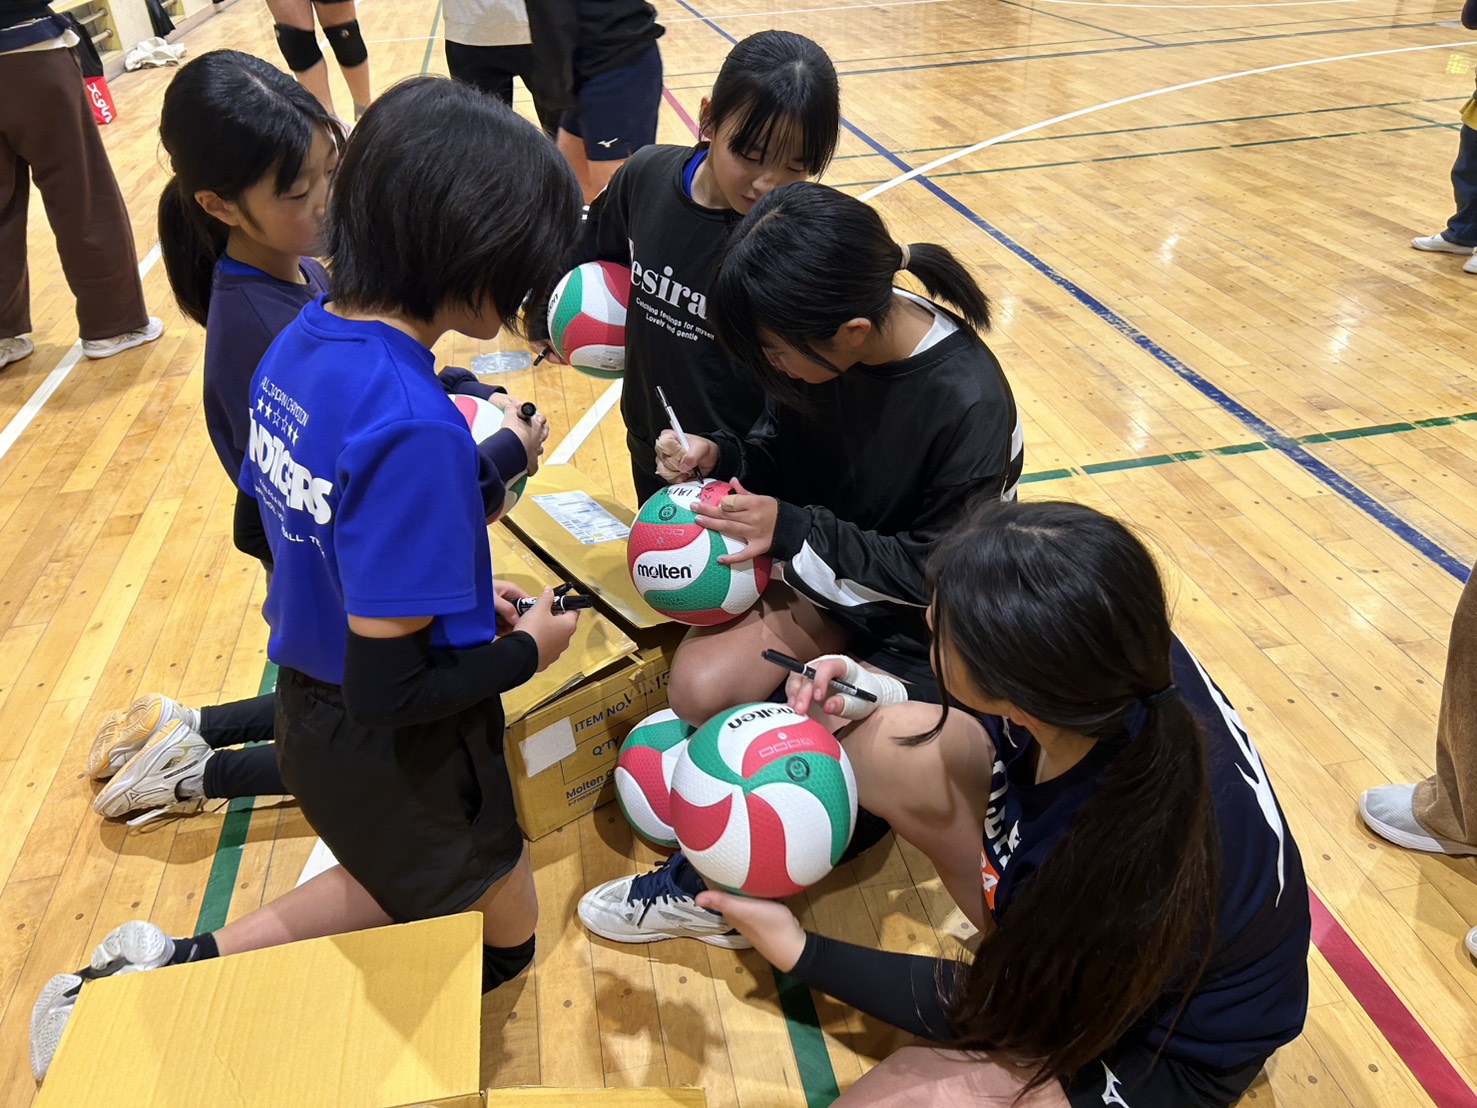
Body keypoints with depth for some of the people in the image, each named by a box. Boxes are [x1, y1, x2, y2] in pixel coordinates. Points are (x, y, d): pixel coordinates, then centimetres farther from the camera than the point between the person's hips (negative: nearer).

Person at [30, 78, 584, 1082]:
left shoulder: (303, 341, -6)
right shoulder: (414, 427, -32)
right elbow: (390, 690, -28)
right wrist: (528, 649, -12)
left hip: (306, 696, 8)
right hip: (397, 759, -7)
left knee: (410, 885, 32)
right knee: (500, 938, 21)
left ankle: (173, 966, 21)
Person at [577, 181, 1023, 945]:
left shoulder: (968, 404, -30)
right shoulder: (824, 340, -13)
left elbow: (936, 572, -20)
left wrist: (791, 529, -24)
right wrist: (720, 456, -16)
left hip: (916, 617, -6)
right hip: (819, 565, 6)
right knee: (698, 686, -17)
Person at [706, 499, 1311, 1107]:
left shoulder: (1106, 870, -42)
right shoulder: (1126, 654, -27)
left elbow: (998, 1008, -19)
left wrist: (802, 953, -13)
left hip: (1161, 1049, -6)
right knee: (890, 746, -10)